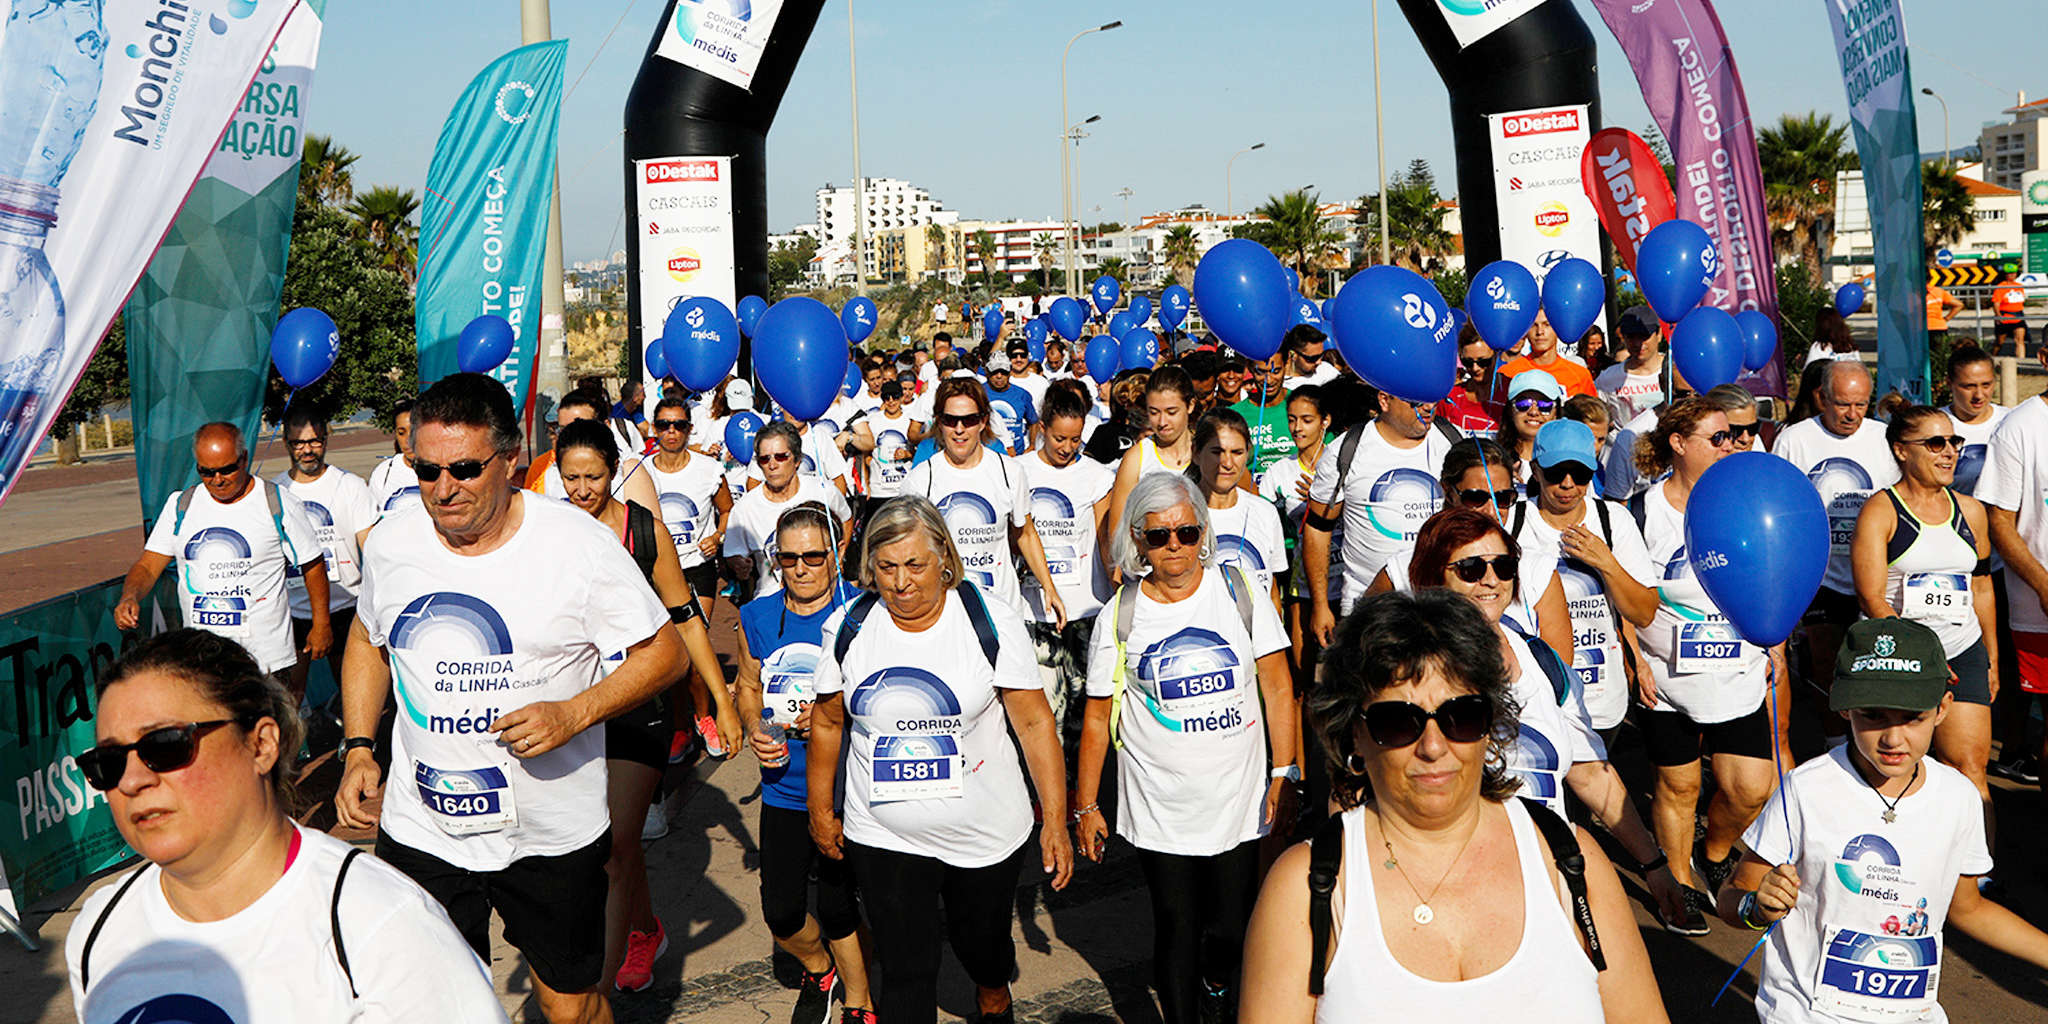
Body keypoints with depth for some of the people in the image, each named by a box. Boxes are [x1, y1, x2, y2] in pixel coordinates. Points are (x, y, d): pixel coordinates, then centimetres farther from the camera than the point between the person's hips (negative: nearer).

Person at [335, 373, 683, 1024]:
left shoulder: (580, 544, -15)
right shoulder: (390, 544, -2)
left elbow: (664, 652, -9)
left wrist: (574, 714, -22)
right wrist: (358, 749, 5)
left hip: (553, 834, -2)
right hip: (419, 831, 3)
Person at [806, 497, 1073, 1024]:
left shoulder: (991, 621, -12)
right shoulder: (847, 628, -4)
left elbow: (1034, 722, -9)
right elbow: (827, 722, 9)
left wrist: (1055, 819, -11)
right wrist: (820, 811, 14)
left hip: (986, 835, -1)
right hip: (882, 838, 1)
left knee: (983, 943, 19)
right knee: (906, 968, 3)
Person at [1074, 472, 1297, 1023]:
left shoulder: (1240, 590, -2)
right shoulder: (1118, 617, -4)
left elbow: (1277, 687, 2)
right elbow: (1098, 718, 2)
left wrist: (1285, 773, -2)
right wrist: (1085, 806, 3)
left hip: (1238, 799, 1)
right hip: (1158, 808, -1)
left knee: (1231, 928, 10)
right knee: (1175, 930, 6)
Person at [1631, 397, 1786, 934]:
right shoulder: (1645, 511, -8)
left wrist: (1776, 645, 11)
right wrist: (1635, 664, -6)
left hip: (1741, 678, 3)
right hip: (1666, 680, -2)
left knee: (1752, 788, -3)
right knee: (1678, 785, 7)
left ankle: (1713, 856, 27)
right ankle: (1683, 889, 27)